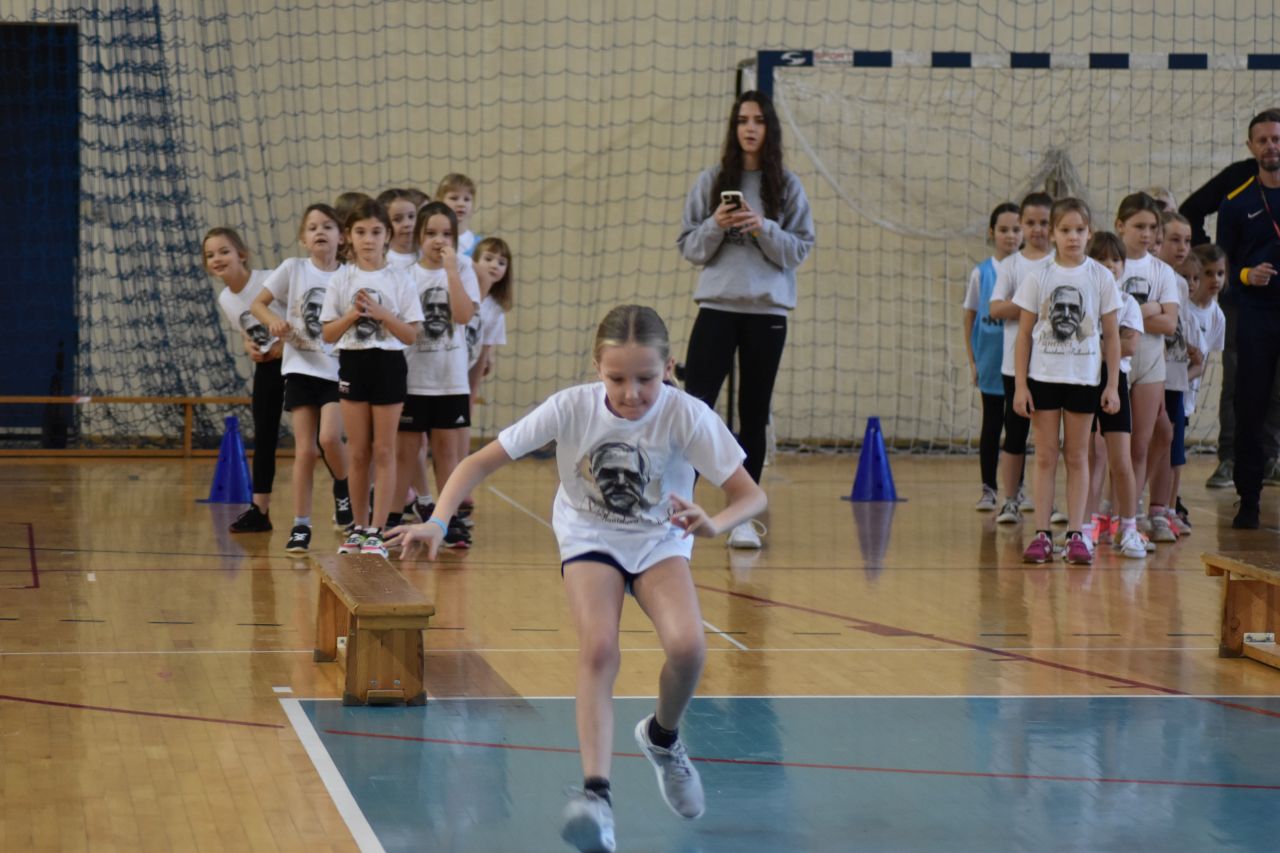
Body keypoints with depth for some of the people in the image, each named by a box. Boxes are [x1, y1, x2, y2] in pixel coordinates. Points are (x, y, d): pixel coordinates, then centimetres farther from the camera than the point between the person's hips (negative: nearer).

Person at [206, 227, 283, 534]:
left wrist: (287, 342, -23)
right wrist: (250, 347, -6)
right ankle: (260, 509, 7)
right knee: (263, 438, 4)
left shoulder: (270, 280, -18)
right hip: (266, 368, 6)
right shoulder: (225, 299, 3)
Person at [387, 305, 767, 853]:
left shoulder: (687, 416, -23)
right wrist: (437, 523, -33)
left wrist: (715, 524, -42)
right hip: (590, 539, 0)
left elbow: (750, 494, -20)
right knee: (598, 648, -27)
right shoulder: (572, 407, -22)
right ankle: (596, 793, -28)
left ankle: (662, 738, 9)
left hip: (660, 541, 1)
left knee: (687, 646, -24)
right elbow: (482, 462, -18)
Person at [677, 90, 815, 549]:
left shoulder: (787, 187, 3)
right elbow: (689, 247, 4)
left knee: (754, 415, 6)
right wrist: (715, 226, -14)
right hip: (717, 308, 0)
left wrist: (765, 229, -16)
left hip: (767, 312, 0)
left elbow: (801, 249, 0)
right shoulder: (710, 182, 3)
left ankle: (743, 517, 12)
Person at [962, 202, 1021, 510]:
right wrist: (972, 361, 2)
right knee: (992, 425, 5)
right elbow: (970, 318, 5)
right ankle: (988, 490, 13)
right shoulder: (981, 273, 0)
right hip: (990, 363, 0)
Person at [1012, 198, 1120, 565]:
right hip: (1043, 376, 0)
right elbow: (1024, 334, 2)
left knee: (1077, 456, 5)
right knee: (1045, 456, 3)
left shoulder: (1100, 277, 1)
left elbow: (1111, 334, 3)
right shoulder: (1039, 277, 0)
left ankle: (1076, 534, 7)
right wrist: (1020, 385, -3)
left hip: (1084, 378, 0)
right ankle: (1041, 534, 4)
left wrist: (1112, 384, -1)